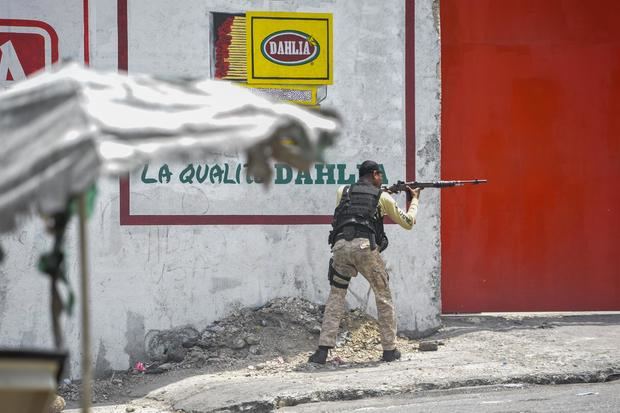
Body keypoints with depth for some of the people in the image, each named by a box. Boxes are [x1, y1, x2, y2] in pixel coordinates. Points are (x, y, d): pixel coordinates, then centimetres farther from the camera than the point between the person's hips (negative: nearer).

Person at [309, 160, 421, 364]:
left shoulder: (343, 192, 21)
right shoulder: (382, 197, 15)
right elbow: (408, 222, 24)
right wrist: (414, 199, 40)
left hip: (341, 246, 2)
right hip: (365, 247, -2)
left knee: (336, 296, 11)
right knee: (383, 297, 12)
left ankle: (323, 350, -1)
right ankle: (389, 349, 14)